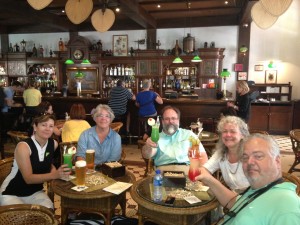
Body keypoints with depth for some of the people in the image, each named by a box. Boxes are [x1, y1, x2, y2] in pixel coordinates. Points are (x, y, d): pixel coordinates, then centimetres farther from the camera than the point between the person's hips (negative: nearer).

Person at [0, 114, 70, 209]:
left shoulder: (53, 144, -6)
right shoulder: (23, 146, -23)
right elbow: (28, 178, -29)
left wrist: (53, 169, -7)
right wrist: (54, 175, -44)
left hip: (35, 192, 4)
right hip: (12, 193, -4)